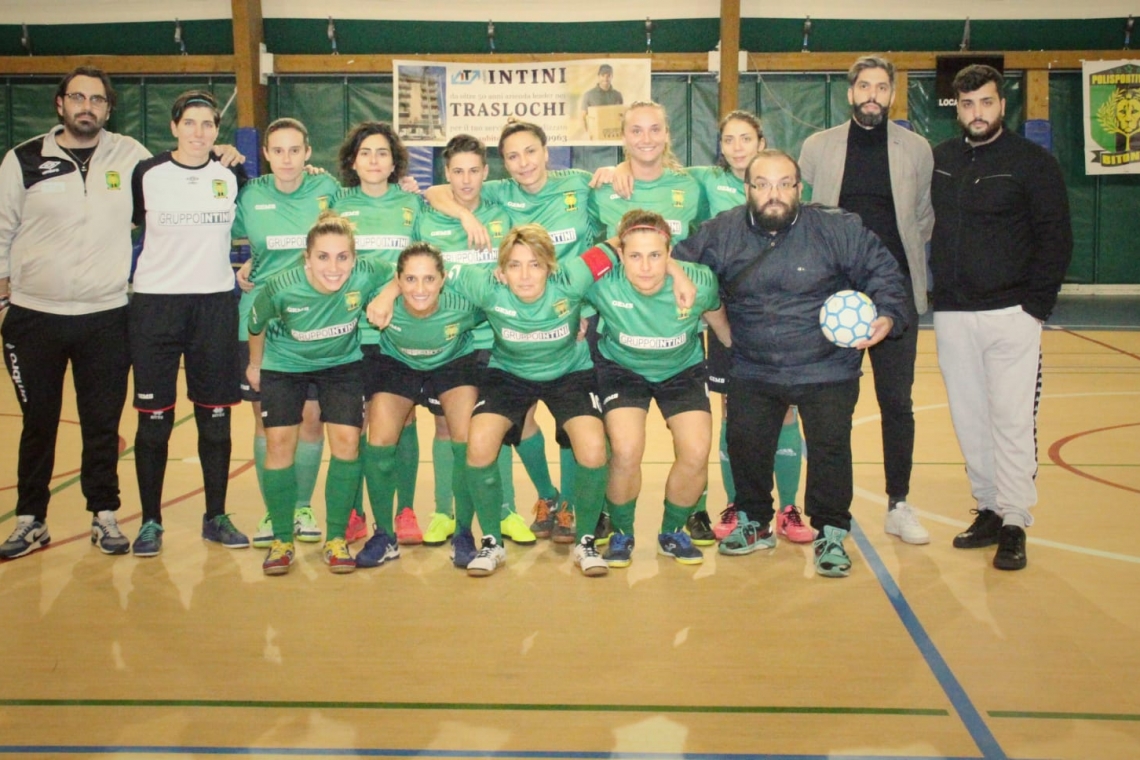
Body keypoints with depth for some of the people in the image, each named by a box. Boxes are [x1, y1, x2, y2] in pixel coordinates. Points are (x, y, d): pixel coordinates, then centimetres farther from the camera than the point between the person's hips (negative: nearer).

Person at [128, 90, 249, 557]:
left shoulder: (233, 176, 4)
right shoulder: (147, 174, 0)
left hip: (215, 304, 1)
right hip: (155, 304, -1)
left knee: (215, 418, 5)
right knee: (153, 418, 1)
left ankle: (216, 517, 17)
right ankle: (150, 522, 13)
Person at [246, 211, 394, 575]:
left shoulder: (366, 276, -34)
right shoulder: (281, 288, -33)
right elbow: (256, 324, -10)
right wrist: (255, 365, 4)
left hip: (342, 363, 1)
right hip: (285, 364, -1)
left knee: (347, 441, -10)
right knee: (279, 442, -8)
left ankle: (336, 539, 6)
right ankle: (282, 540, 10)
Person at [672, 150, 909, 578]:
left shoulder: (838, 229, -7)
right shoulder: (723, 233, -1)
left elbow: (882, 271, 0)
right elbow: (679, 260, 10)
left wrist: (886, 315, -16)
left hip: (828, 369, -2)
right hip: (753, 370, 2)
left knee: (830, 446, -6)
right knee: (745, 443, 2)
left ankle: (830, 534, 14)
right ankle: (754, 523, 26)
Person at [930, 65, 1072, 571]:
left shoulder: (1033, 162, -1)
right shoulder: (940, 160, 9)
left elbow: (1056, 239, -2)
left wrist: (1036, 305, -9)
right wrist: (926, 293, 5)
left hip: (1011, 314, -4)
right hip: (951, 316, 4)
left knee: (1012, 420, -4)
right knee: (968, 420, 7)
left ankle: (1014, 523, 4)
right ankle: (989, 510, 18)